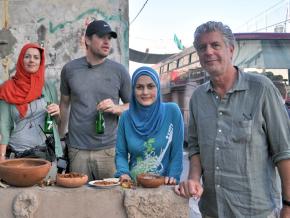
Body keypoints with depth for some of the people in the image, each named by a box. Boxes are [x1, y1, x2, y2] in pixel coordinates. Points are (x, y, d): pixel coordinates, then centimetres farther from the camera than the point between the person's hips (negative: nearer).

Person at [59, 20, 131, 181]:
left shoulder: (119, 70, 2)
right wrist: (60, 137, 15)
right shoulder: (70, 69, 5)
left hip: (109, 149, 0)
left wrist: (116, 108, -12)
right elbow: (65, 104, 15)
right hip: (77, 149, 1)